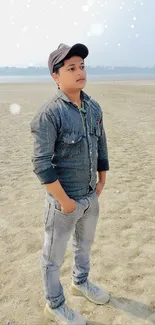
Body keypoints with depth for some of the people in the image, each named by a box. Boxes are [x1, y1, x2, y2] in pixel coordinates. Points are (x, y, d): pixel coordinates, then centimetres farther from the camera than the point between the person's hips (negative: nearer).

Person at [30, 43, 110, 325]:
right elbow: (41, 164, -23)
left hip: (91, 196, 7)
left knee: (85, 243, 28)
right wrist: (65, 202, -18)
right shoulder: (49, 114, -21)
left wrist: (101, 182, 11)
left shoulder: (94, 107, 0)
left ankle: (80, 282, 55)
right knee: (54, 255, 14)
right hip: (64, 199, -7)